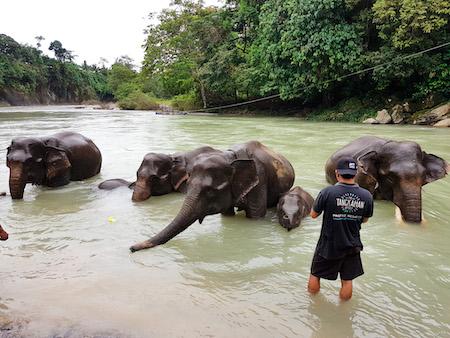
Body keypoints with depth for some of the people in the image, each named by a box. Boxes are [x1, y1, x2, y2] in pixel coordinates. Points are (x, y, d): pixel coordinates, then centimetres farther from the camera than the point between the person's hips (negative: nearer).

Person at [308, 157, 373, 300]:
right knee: (347, 280, 20)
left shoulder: (328, 192, -22)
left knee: (315, 275, 21)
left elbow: (313, 214, -8)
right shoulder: (367, 196, -12)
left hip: (328, 246, -2)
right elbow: (365, 220, 4)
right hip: (352, 247, 2)